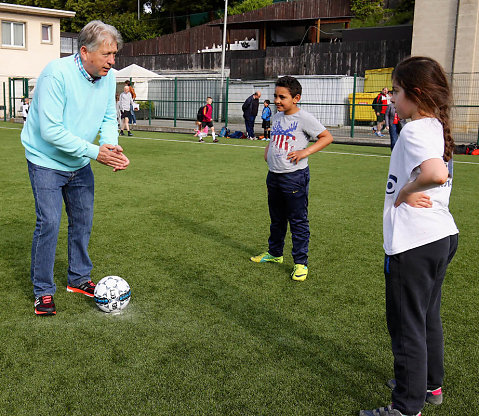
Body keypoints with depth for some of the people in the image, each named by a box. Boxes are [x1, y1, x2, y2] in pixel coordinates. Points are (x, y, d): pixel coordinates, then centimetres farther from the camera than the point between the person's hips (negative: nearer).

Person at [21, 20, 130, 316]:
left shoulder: (108, 76, -6)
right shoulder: (57, 74, -26)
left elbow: (109, 118, 2)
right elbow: (51, 130, -29)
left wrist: (112, 148, -19)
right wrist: (95, 151, -30)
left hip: (80, 164, 7)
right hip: (46, 161, -6)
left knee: (83, 221, 12)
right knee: (49, 222, -9)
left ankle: (78, 278, 30)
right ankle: (43, 290, 7)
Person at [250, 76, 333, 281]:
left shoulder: (304, 118, -11)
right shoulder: (277, 117, 11)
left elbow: (327, 137, -10)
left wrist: (305, 151, -19)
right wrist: (267, 149, 11)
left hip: (295, 176, -7)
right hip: (274, 175, 7)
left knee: (298, 221, -1)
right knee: (276, 218, 20)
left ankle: (300, 263, 8)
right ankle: (274, 253, 37)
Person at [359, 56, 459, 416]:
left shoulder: (415, 130, -18)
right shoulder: (437, 127, 11)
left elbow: (436, 173, -37)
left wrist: (406, 190, -20)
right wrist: (410, 191, 4)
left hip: (413, 243, -10)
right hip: (443, 236, 10)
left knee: (407, 325, 2)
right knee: (428, 316, 23)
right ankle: (431, 384, 40)